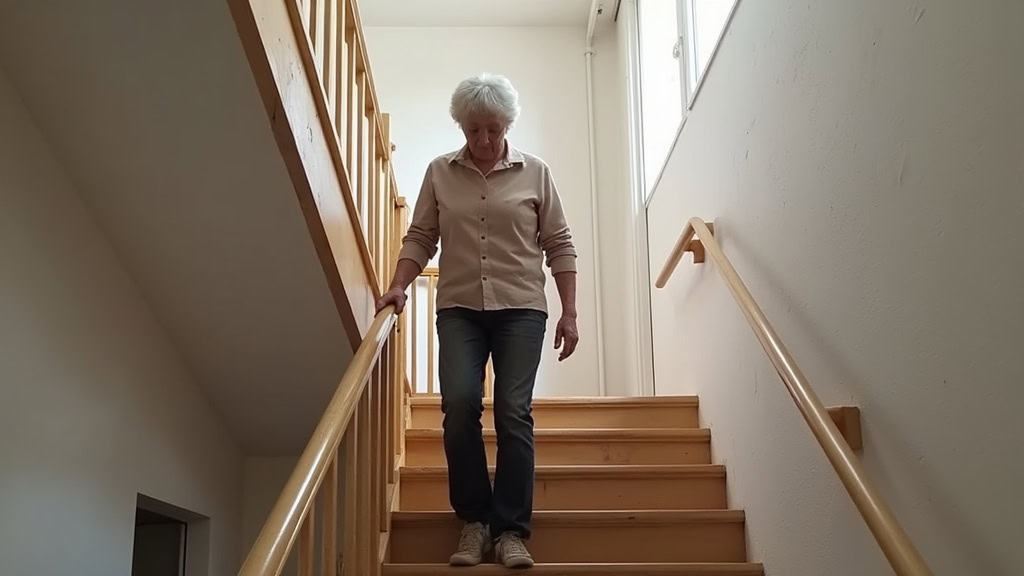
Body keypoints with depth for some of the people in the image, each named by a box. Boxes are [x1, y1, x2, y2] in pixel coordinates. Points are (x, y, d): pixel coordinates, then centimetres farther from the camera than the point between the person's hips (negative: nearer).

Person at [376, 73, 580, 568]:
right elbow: (420, 238, 8)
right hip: (458, 309, 1)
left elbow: (559, 245, 7)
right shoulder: (440, 173, 9)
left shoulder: (534, 173, 6)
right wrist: (399, 287, -7)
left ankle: (510, 529, -2)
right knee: (459, 404, -14)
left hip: (520, 309, -1)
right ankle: (474, 520, 1)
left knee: (513, 410, -10)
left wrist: (569, 313, 2)